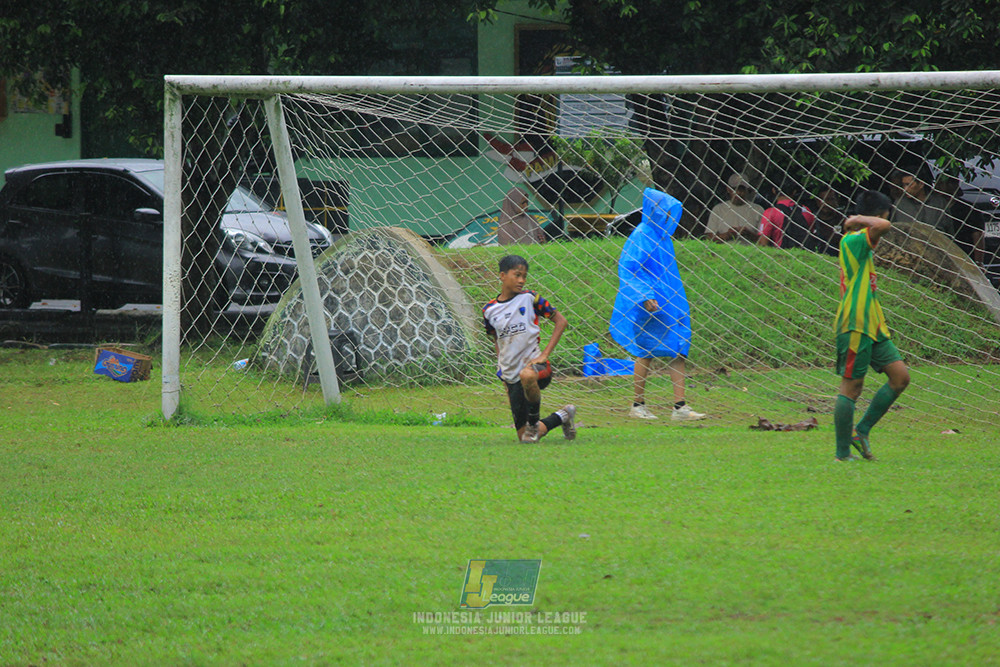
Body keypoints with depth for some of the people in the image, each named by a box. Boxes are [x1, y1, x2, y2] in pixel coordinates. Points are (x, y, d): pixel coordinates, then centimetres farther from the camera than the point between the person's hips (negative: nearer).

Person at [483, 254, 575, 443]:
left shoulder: (529, 298, -2)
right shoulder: (489, 310, 6)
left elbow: (560, 321, 1)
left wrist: (545, 354, -8)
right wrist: (501, 369, 13)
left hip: (533, 363, -4)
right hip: (511, 375, 4)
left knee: (527, 375, -44)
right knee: (524, 437, 1)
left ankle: (534, 423, -19)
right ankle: (562, 416, 31)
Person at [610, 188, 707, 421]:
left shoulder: (661, 236, 13)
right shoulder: (642, 236, -13)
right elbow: (627, 269, -18)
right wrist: (645, 297, -24)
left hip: (668, 304, 9)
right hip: (649, 306, -9)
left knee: (679, 350, 2)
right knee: (646, 353, -1)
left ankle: (680, 406, -1)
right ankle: (637, 405, 11)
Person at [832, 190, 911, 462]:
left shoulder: (863, 246, 18)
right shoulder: (851, 242, -13)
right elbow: (883, 226, -30)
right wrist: (858, 220, -14)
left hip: (872, 327, 10)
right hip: (855, 327, -10)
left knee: (900, 375, 5)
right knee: (851, 387, -5)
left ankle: (861, 431, 12)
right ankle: (842, 453, 1)